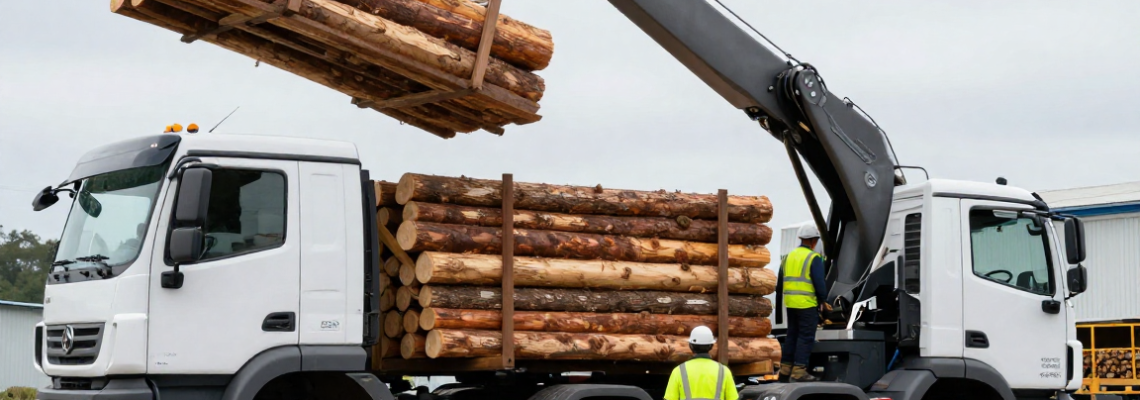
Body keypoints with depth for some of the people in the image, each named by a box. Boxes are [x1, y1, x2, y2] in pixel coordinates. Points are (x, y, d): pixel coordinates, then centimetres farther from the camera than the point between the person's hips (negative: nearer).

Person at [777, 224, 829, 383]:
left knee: (792, 335, 15)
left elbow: (781, 281, 15)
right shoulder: (814, 258, -9)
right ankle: (799, 372, -7)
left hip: (790, 303, 7)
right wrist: (823, 301, 0)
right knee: (805, 337, -3)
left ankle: (785, 370, 17)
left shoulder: (789, 256, 12)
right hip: (807, 304, -7)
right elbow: (819, 282, -14)